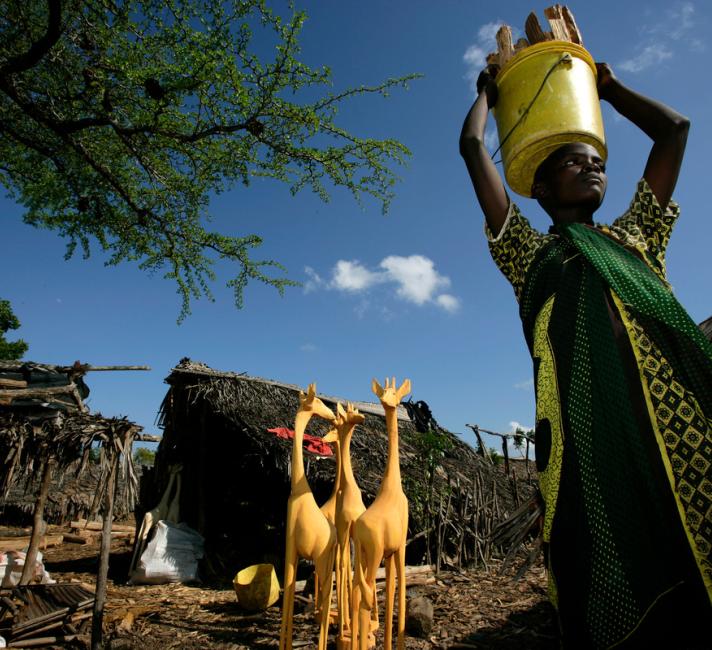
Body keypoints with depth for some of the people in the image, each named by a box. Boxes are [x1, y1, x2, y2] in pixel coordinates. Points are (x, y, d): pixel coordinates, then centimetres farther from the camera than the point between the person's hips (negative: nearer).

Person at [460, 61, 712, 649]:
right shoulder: (529, 251, 23)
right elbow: (472, 147, 24)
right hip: (596, 417, -3)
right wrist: (489, 94, 43)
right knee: (632, 600, -5)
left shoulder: (635, 235, 32)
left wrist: (606, 86, 53)